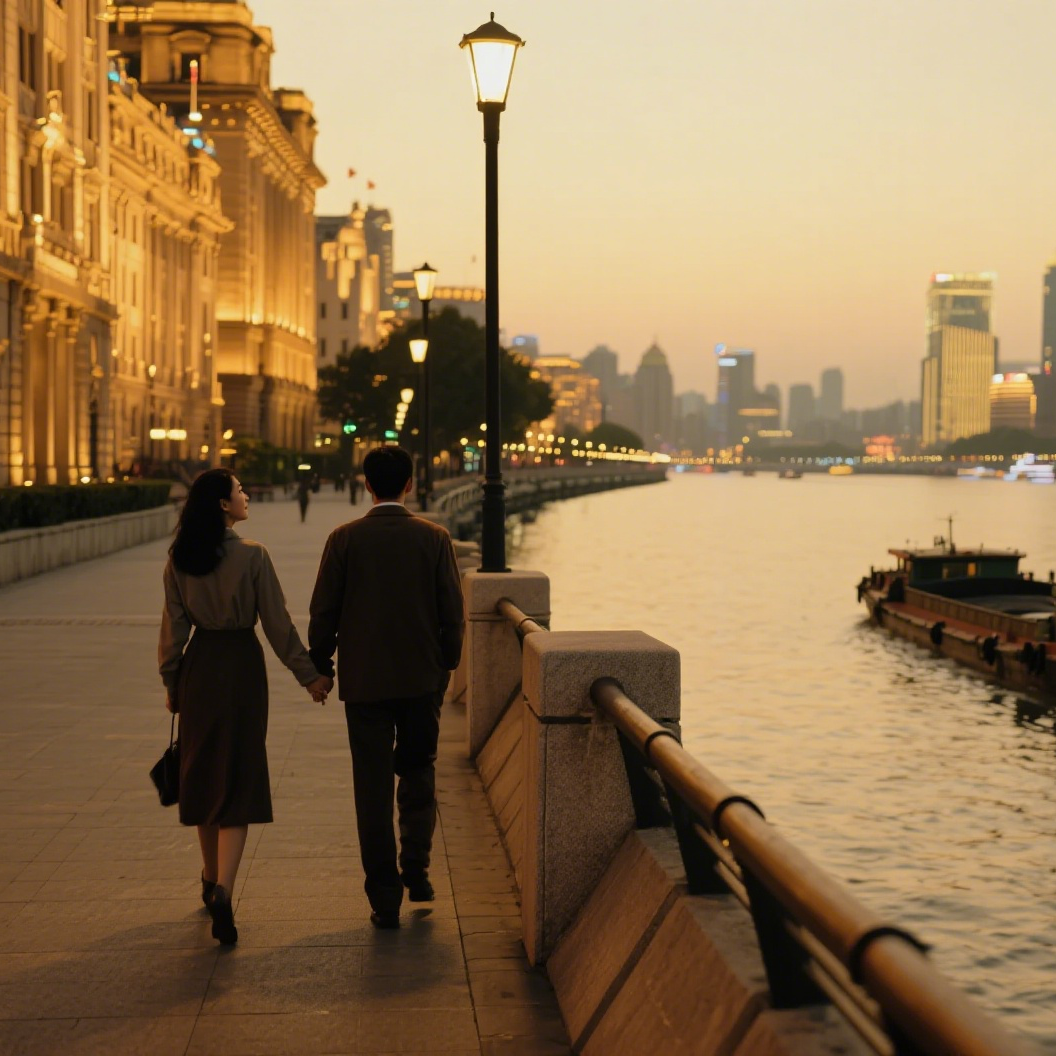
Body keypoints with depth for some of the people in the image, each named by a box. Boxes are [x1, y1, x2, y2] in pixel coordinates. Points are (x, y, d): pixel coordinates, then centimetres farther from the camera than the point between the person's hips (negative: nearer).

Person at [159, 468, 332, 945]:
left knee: (204, 772, 17)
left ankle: (211, 880, 30)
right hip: (241, 667, -4)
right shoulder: (252, 555, -12)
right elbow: (277, 623, -9)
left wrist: (172, 682, 14)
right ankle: (223, 890, -17)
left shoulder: (179, 559, -1)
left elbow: (173, 625, 3)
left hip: (198, 669, 4)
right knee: (240, 779, -2)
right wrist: (309, 674, -1)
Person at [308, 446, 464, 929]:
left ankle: (384, 897, 6)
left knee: (373, 786, 4)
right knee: (418, 773, 20)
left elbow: (323, 611, -4)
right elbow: (452, 611, -1)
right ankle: (416, 869, 15)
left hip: (363, 680, -1)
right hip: (422, 678, 1)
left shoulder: (345, 539, -6)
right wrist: (446, 664, 12)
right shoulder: (434, 537, -4)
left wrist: (319, 667, 9)